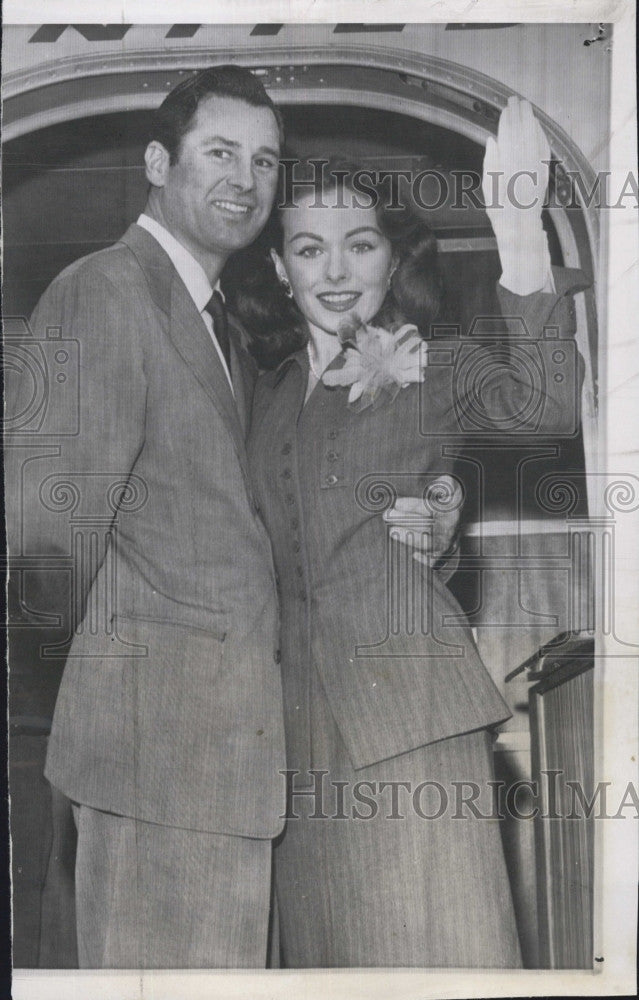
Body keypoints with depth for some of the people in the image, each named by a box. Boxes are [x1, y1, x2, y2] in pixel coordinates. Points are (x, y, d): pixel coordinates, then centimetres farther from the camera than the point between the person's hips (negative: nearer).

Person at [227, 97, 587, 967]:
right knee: (322, 932, 13)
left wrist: (521, 237, -31)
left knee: (430, 932, -2)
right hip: (297, 694, 5)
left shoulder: (430, 365, 0)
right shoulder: (273, 387, 14)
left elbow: (543, 406, -21)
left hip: (404, 690, -5)